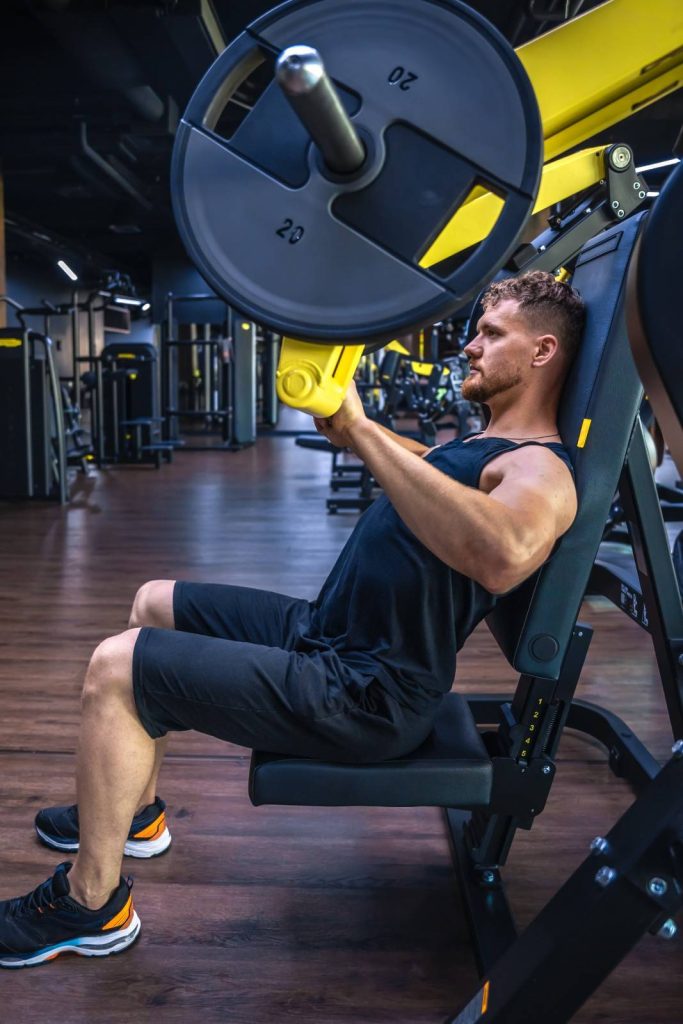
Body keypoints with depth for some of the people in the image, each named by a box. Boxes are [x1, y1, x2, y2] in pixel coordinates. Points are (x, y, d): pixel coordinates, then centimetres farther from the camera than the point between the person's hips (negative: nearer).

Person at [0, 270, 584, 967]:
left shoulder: (539, 469, -17)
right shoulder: (479, 446, 13)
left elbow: (501, 556, -42)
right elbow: (411, 463, 35)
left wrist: (361, 430, -37)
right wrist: (344, 418, 17)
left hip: (364, 696, -10)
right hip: (320, 631, 10)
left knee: (114, 671, -15)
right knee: (153, 604, 20)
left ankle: (91, 905, 7)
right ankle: (133, 813, 32)